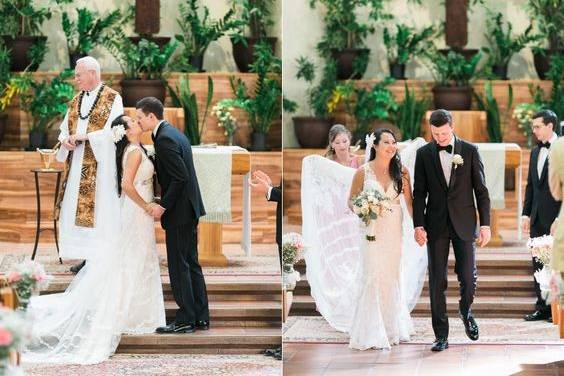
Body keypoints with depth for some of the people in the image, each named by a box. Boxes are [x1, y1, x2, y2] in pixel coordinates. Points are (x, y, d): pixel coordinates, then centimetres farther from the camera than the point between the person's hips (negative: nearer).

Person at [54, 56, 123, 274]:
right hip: (77, 165, 7)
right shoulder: (76, 102, 16)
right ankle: (87, 258, 9)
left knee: (99, 211, -9)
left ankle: (105, 262, -5)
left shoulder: (113, 99, -4)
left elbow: (113, 132, -13)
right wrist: (65, 140, -6)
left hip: (100, 165, -6)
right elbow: (64, 130, 17)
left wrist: (83, 136, -16)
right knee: (77, 212, 3)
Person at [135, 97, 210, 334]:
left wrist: (163, 206, -16)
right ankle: (200, 317, 17)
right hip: (190, 208, 10)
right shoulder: (175, 134, 13)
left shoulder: (164, 139, -18)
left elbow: (180, 178, -22)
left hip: (179, 211, -10)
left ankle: (185, 320, 1)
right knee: (191, 263, 13)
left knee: (179, 266, -3)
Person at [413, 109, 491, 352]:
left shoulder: (470, 151, 1)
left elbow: (481, 190, 2)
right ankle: (441, 335, 5)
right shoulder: (424, 154, 4)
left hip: (464, 223, -1)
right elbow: (419, 193, 4)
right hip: (436, 226, 1)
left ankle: (466, 311, 29)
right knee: (437, 281, 0)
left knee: (468, 277, -3)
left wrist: (485, 224, -3)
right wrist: (418, 225, -5)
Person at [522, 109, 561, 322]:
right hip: (538, 217, 7)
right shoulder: (535, 152, 14)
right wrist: (526, 213, 11)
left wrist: (560, 218, -16)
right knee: (539, 263, 8)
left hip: (555, 217, -7)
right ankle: (542, 307, 12)